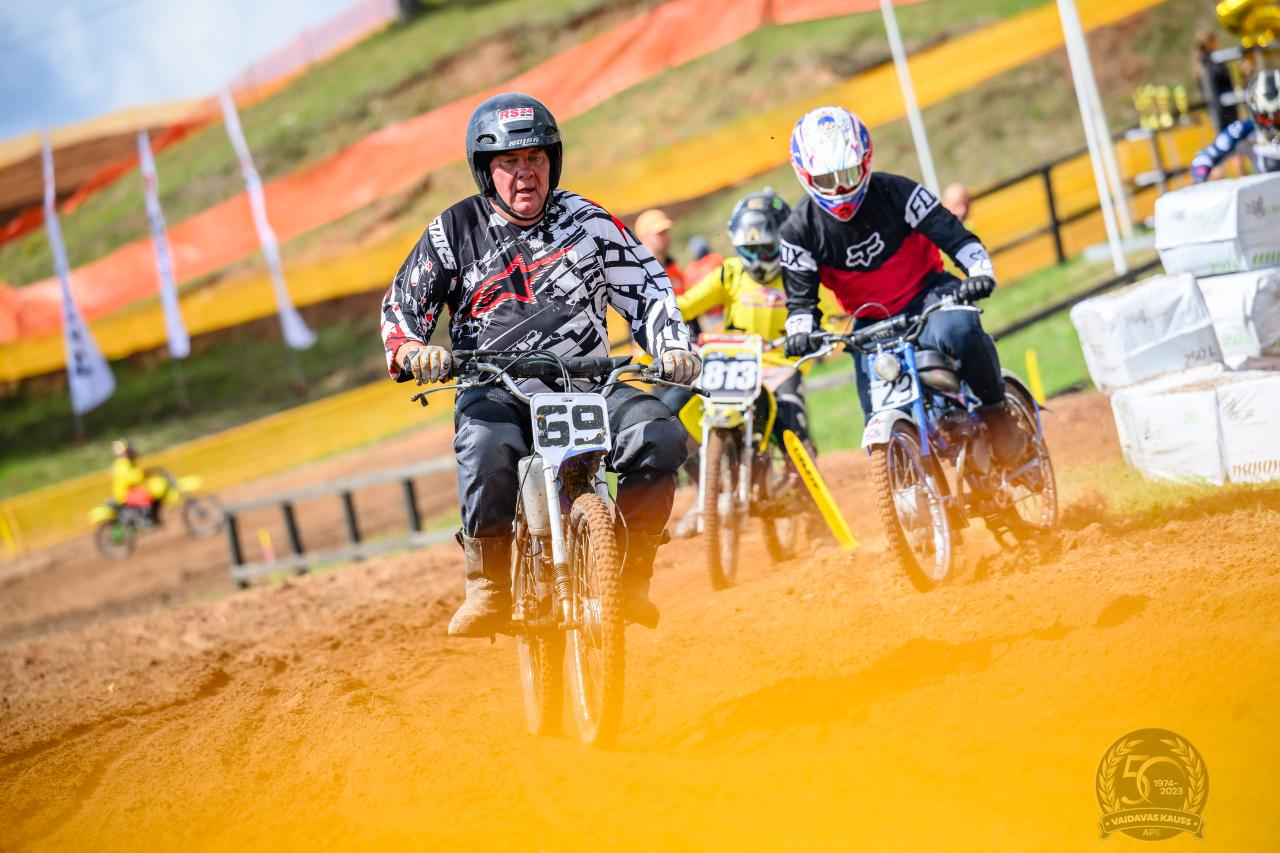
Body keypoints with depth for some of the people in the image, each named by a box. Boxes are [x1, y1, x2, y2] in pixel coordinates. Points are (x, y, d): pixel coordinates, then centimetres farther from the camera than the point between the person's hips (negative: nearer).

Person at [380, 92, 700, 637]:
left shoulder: (587, 223, 11)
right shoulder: (456, 230, 9)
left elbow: (647, 289, 14)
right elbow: (403, 303, 7)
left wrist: (672, 347, -5)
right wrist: (411, 352, -15)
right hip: (494, 388, -2)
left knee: (659, 434, -28)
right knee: (486, 449, -38)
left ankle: (631, 575, -11)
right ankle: (488, 588, -18)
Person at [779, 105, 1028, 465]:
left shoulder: (895, 193, -15)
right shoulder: (800, 231, -9)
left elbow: (950, 232, -15)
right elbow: (800, 295, -5)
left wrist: (980, 272, -32)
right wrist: (800, 330, -27)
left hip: (926, 292, -2)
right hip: (870, 323, 2)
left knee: (958, 329, -38)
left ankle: (996, 411, -17)